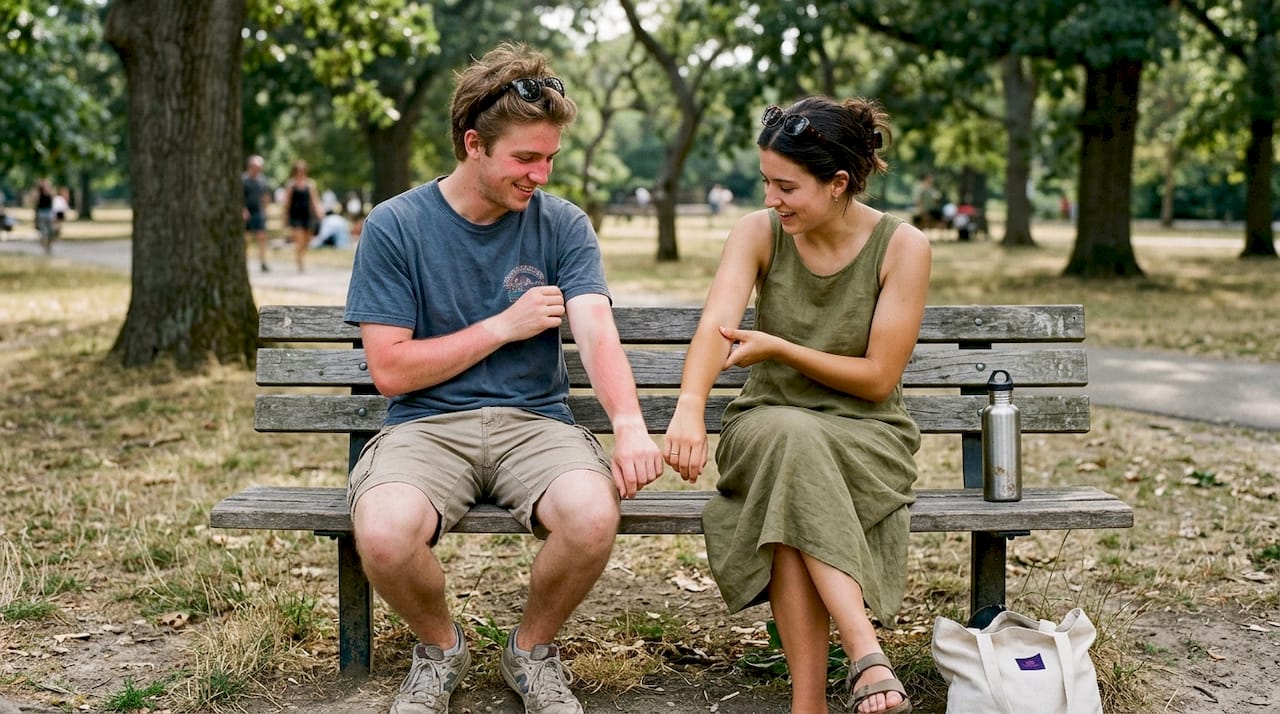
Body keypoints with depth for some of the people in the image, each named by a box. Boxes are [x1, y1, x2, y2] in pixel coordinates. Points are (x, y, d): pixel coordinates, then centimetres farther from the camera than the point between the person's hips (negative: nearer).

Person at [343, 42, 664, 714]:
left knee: (593, 516, -32)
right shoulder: (394, 226, -2)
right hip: (426, 424, -1)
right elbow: (391, 370, -4)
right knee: (384, 533, -34)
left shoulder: (563, 225, 3)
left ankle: (532, 649, 3)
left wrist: (629, 423, -32)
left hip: (534, 421, 1)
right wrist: (504, 326, -8)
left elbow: (596, 332, -12)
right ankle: (439, 646, 4)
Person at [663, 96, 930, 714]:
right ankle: (864, 652, -41)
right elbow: (716, 324, -22)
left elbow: (879, 379, -9)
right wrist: (689, 407, -41)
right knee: (790, 439, -37)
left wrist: (779, 348, -16)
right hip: (766, 426, 1)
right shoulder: (758, 232, -4)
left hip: (865, 437, -1)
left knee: (793, 466, -36)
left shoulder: (902, 246, -8)